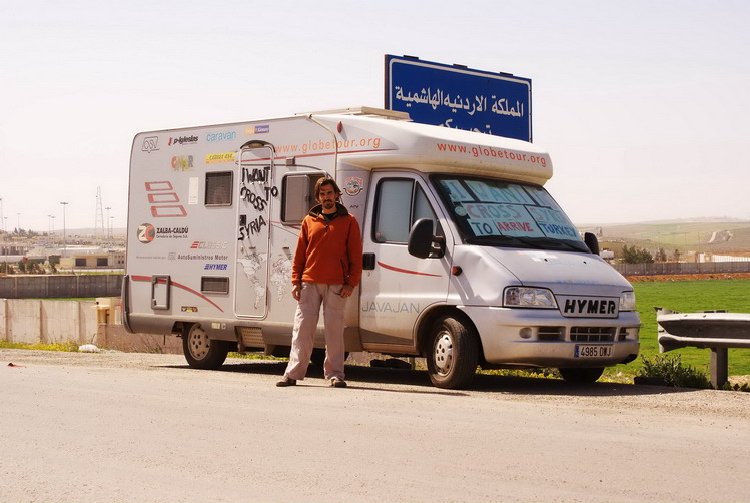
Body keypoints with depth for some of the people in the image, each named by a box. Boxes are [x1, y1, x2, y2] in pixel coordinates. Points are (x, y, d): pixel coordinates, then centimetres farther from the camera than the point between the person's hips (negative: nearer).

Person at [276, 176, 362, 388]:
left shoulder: (348, 222, 6)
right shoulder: (309, 221, 13)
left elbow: (356, 256, 3)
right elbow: (299, 254, 12)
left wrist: (351, 283, -6)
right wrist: (296, 281, 4)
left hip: (336, 285, -2)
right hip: (309, 283, 2)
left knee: (334, 330, -1)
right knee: (302, 329, 1)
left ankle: (334, 374, 5)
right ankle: (293, 373, 4)